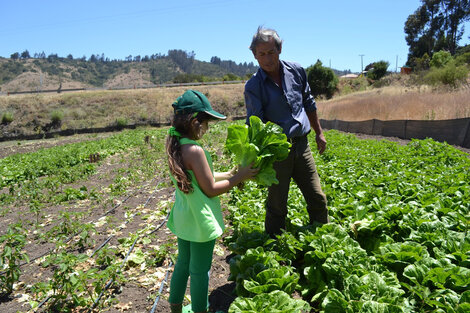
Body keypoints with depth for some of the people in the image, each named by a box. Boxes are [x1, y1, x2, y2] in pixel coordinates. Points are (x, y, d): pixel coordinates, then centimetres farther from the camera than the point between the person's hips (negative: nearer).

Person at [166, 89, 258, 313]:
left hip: (183, 218, 9)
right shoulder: (195, 150, -27)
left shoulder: (175, 147, 0)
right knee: (200, 271, 11)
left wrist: (229, 174, 8)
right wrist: (239, 177, -10)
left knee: (183, 263, 25)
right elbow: (211, 189, -20)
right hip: (200, 221, -9)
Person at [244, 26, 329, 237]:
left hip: (301, 145, 4)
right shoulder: (253, 87, -10)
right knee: (277, 205, 6)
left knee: (317, 198, 11)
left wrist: (319, 132, 18)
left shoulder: (296, 71, 3)